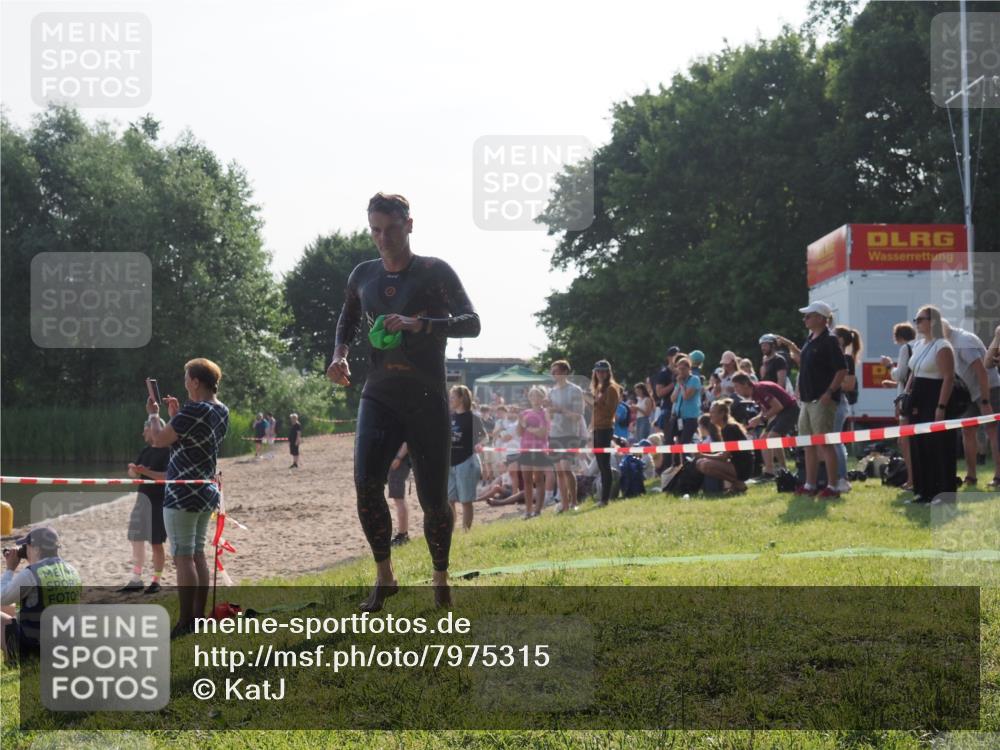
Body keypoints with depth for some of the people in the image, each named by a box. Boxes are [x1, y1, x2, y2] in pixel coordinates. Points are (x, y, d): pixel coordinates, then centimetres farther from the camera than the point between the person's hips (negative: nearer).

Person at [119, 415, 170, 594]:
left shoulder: (167, 451, -11)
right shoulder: (145, 451, 12)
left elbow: (168, 475, -21)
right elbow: (133, 474, 13)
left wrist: (147, 472, -28)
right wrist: (133, 470, -10)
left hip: (159, 501, -7)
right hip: (143, 497, 7)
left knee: (156, 543, 0)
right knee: (137, 539, 7)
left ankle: (156, 581, 11)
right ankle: (136, 580, 14)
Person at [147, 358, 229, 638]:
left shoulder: (193, 410, -19)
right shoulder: (221, 411, 9)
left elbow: (159, 440, -13)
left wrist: (154, 414, 3)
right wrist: (176, 416, 15)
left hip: (183, 494, -9)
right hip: (207, 491, 9)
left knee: (183, 557, -5)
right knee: (198, 554, 14)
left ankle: (186, 623, -4)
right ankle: (199, 616, 17)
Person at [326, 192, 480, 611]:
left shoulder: (435, 273, -4)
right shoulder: (363, 276, 9)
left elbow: (471, 324, -13)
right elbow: (347, 321, 26)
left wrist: (419, 324, -27)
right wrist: (340, 354, 5)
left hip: (428, 401, -3)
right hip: (379, 398, 3)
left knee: (433, 499, 0)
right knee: (366, 482, -18)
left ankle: (441, 580, 21)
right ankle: (384, 576, -2)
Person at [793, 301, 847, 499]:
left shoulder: (829, 341, -12)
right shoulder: (810, 340, 15)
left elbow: (842, 369, -17)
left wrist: (829, 392, -22)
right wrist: (793, 349, 12)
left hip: (821, 400, -9)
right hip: (807, 400, 9)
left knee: (824, 444, -9)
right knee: (809, 444, 12)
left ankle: (832, 487, -6)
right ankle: (810, 485, 18)